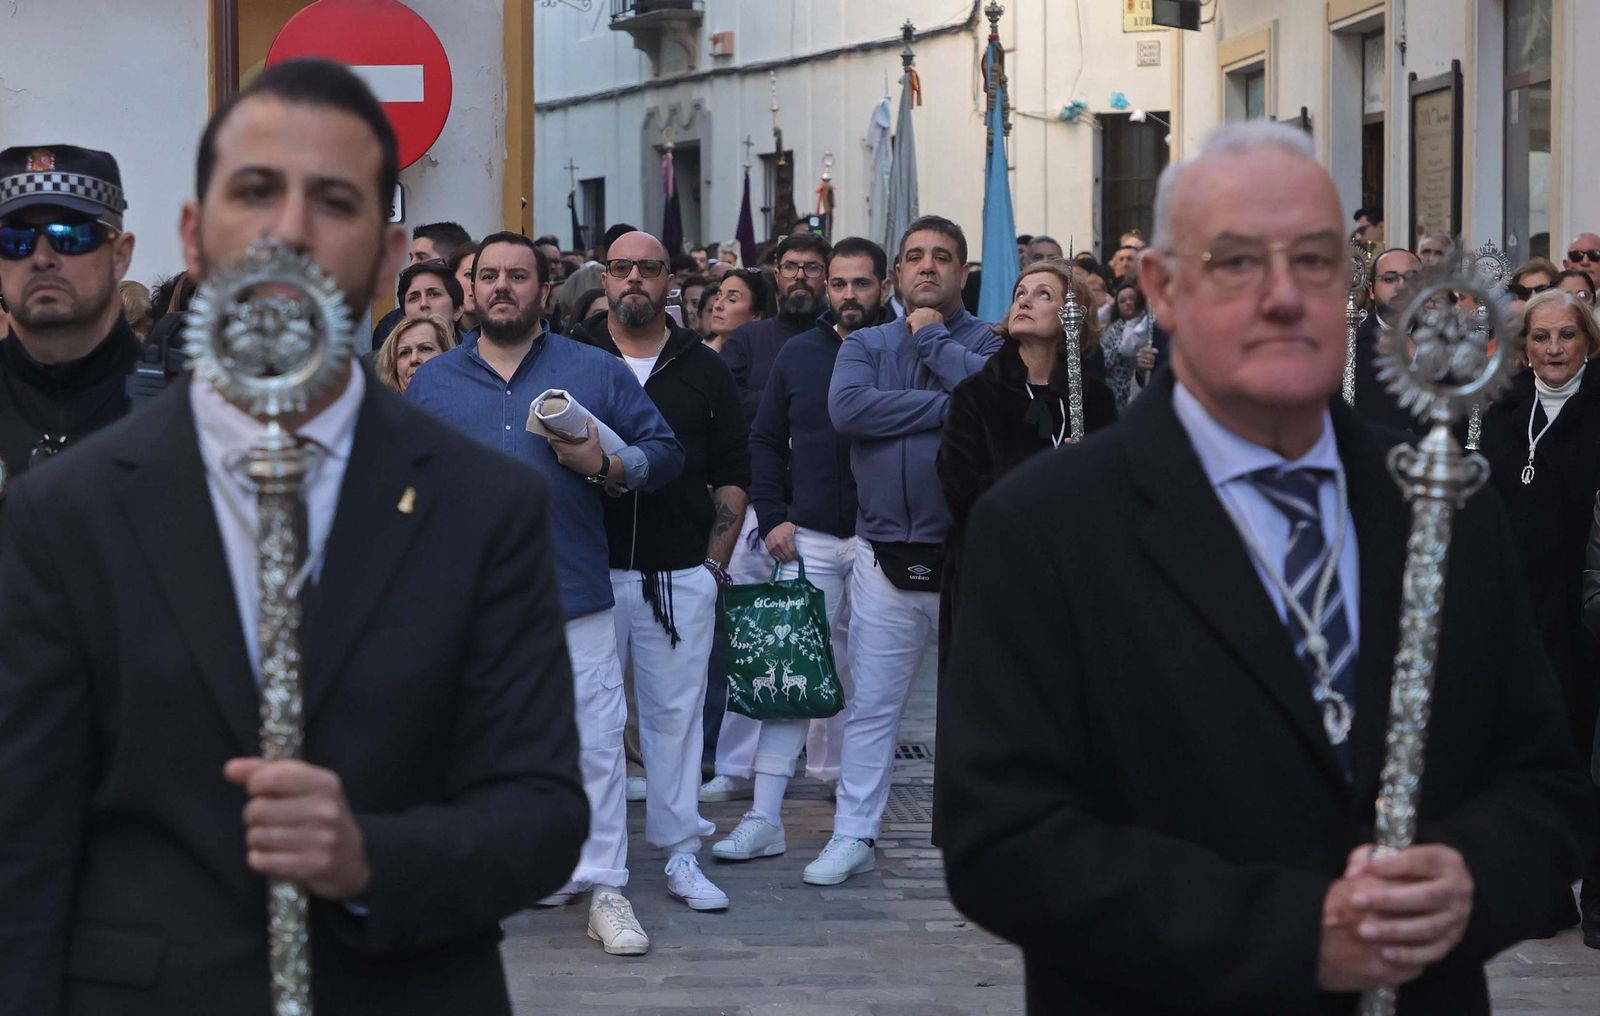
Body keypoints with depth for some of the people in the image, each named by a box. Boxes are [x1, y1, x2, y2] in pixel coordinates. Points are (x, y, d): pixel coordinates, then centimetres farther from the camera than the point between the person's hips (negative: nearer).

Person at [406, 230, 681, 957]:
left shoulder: (595, 372, 6)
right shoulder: (432, 381, 11)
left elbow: (664, 453, 6)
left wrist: (605, 464, -12)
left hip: (575, 598, -2)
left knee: (594, 744, -3)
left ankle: (604, 889, 4)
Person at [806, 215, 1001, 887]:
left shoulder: (987, 343, 3)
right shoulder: (866, 345, 9)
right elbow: (848, 408, -11)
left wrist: (932, 337, -7)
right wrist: (950, 407, -13)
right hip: (886, 556, 2)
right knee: (870, 706, 7)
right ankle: (854, 836, 15)